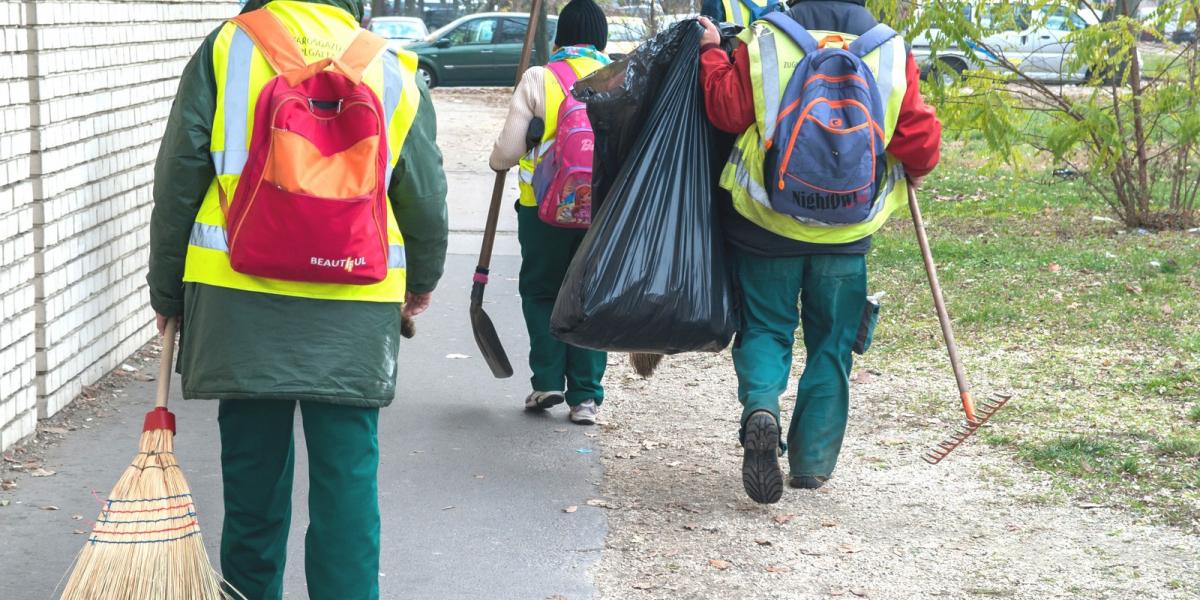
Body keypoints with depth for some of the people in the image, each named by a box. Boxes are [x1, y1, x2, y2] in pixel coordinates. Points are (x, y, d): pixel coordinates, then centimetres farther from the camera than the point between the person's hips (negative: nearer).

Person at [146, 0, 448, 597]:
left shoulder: (226, 49, 2)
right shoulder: (392, 70, 5)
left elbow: (178, 182, 1)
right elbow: (425, 197, 11)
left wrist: (167, 291, 10)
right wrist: (422, 280, 29)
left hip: (241, 298, 0)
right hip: (354, 312, 0)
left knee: (252, 466, 10)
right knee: (348, 472, 4)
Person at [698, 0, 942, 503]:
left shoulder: (764, 41, -6)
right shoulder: (891, 52, -2)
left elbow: (727, 109, -9)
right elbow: (919, 137, -4)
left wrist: (712, 54, 8)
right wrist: (916, 170, 19)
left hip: (766, 221, -1)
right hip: (846, 233, 1)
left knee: (765, 327, 13)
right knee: (831, 343, 14)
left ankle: (761, 406, -17)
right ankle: (812, 463, 15)